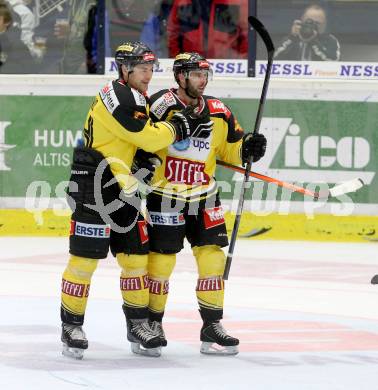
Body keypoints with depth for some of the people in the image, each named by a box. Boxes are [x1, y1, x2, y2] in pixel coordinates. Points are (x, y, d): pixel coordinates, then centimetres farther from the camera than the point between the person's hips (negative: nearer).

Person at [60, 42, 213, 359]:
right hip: (93, 187, -10)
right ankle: (71, 327, 0)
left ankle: (138, 325, 18)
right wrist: (182, 126, -8)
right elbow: (148, 138, -20)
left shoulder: (138, 99, 16)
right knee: (85, 258, -7)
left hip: (123, 189, 10)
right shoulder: (116, 97, -16)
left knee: (135, 256, 10)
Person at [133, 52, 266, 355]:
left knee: (212, 258, -1)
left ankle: (212, 326, 7)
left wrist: (248, 148, -6)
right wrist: (142, 157, -24)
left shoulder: (219, 113, 4)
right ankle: (152, 323, 16)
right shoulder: (163, 105, -12)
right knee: (161, 260, -1)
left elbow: (231, 148, 13)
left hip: (204, 197, 5)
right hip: (164, 195, -5)